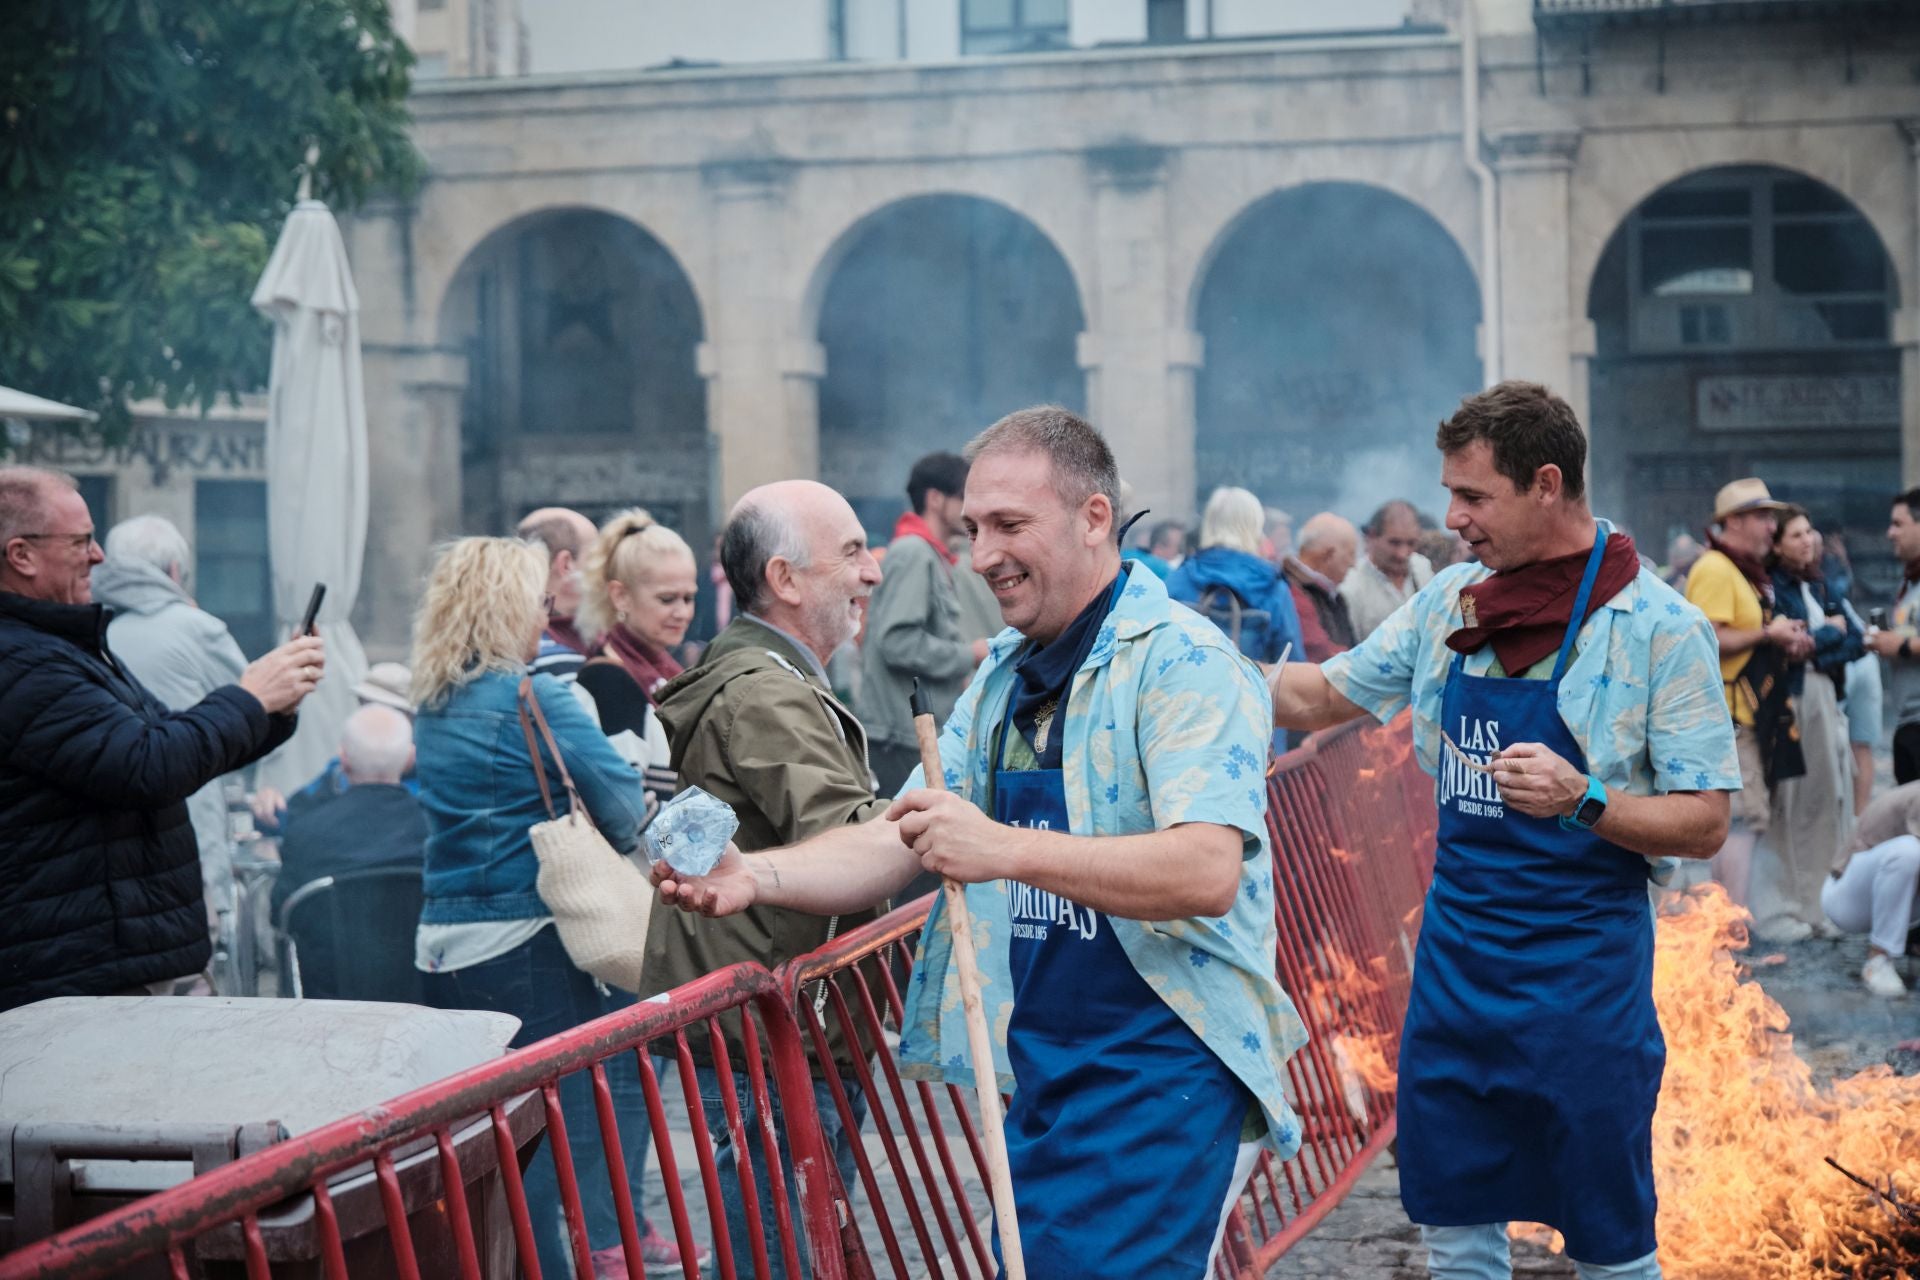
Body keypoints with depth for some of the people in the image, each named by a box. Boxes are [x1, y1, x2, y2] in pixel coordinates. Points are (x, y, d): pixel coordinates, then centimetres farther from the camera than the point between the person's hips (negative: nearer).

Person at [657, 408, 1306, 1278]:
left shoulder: (1181, 661, -14)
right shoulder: (1004, 675, 13)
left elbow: (1208, 872, -26)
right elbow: (899, 843, 11)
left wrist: (1009, 849, -32)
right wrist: (756, 876, -7)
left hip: (1163, 1073, -8)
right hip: (1039, 1073, 8)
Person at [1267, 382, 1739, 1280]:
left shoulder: (1658, 627, -12)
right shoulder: (1452, 601, 4)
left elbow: (1704, 824, -11)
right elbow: (1320, 697, 15)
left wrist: (1582, 801, -27)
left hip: (1580, 972, -5)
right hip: (1453, 960, 5)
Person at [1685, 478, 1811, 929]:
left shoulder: (1749, 570, 19)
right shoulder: (1715, 570, -15)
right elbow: (1709, 639, -24)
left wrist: (1786, 643, 9)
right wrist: (1768, 633, -21)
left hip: (1750, 711, 11)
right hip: (1727, 713, -11)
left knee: (1736, 818, 14)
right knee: (1746, 815, -11)